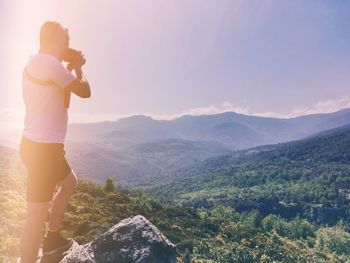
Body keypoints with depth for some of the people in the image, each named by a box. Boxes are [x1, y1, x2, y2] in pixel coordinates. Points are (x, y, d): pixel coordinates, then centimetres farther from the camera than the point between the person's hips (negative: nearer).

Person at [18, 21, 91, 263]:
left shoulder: (34, 63, 14)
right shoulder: (49, 62, -16)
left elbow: (61, 95, 26)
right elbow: (85, 91, -10)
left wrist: (71, 67, 17)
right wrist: (78, 68, 7)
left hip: (39, 144, 11)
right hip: (43, 147, -11)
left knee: (70, 182, 27)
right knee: (37, 212, -4)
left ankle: (52, 237, 37)